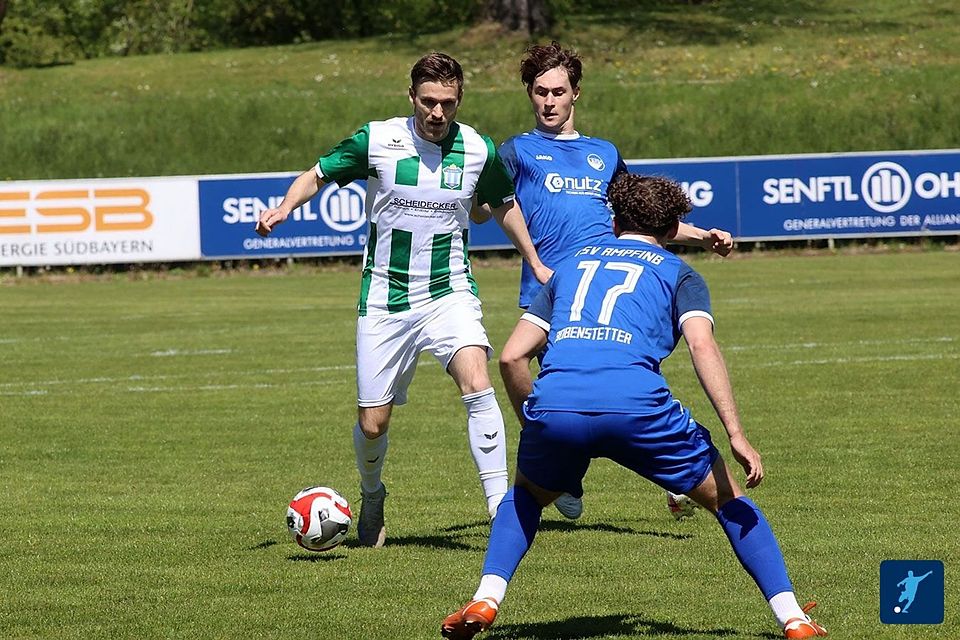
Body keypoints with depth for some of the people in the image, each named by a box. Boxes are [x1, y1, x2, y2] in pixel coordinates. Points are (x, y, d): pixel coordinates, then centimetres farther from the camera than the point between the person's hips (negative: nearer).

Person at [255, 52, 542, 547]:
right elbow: (318, 175, 4)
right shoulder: (377, 140, -8)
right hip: (385, 298, 0)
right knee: (373, 423, 3)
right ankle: (372, 498, 36)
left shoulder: (478, 150, -3)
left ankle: (501, 507, -23)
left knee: (477, 385, -27)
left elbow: (504, 205, 16)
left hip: (450, 291, 0)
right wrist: (283, 208, -14)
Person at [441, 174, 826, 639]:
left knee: (527, 494, 34)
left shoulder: (570, 266, 31)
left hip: (553, 402, 2)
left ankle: (485, 600, 15)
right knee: (727, 498, 18)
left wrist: (534, 424, 34)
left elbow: (512, 357, 22)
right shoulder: (678, 274, 23)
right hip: (637, 404, -2)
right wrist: (736, 435, -1)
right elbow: (701, 345, 3)